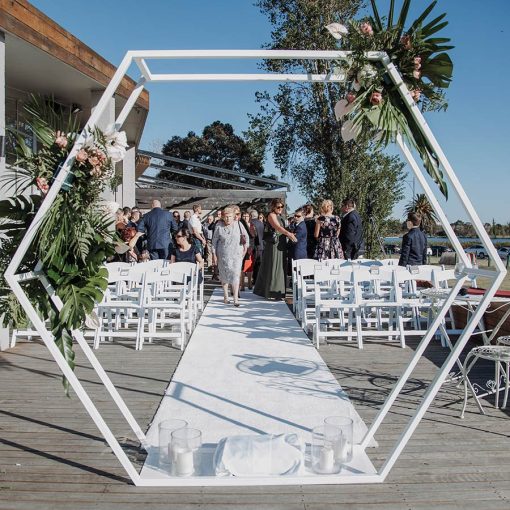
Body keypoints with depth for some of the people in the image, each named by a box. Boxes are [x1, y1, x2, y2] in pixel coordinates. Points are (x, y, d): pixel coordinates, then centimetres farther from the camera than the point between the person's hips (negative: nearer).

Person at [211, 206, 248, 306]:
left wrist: (245, 247, 7)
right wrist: (214, 254, -1)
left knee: (236, 275, -8)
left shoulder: (238, 224, -4)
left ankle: (236, 298, -9)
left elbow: (246, 236, 10)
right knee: (224, 275, 9)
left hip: (236, 254, -1)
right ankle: (226, 296, 24)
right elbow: (214, 241, 1)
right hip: (223, 255, 1)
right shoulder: (219, 226, -5)